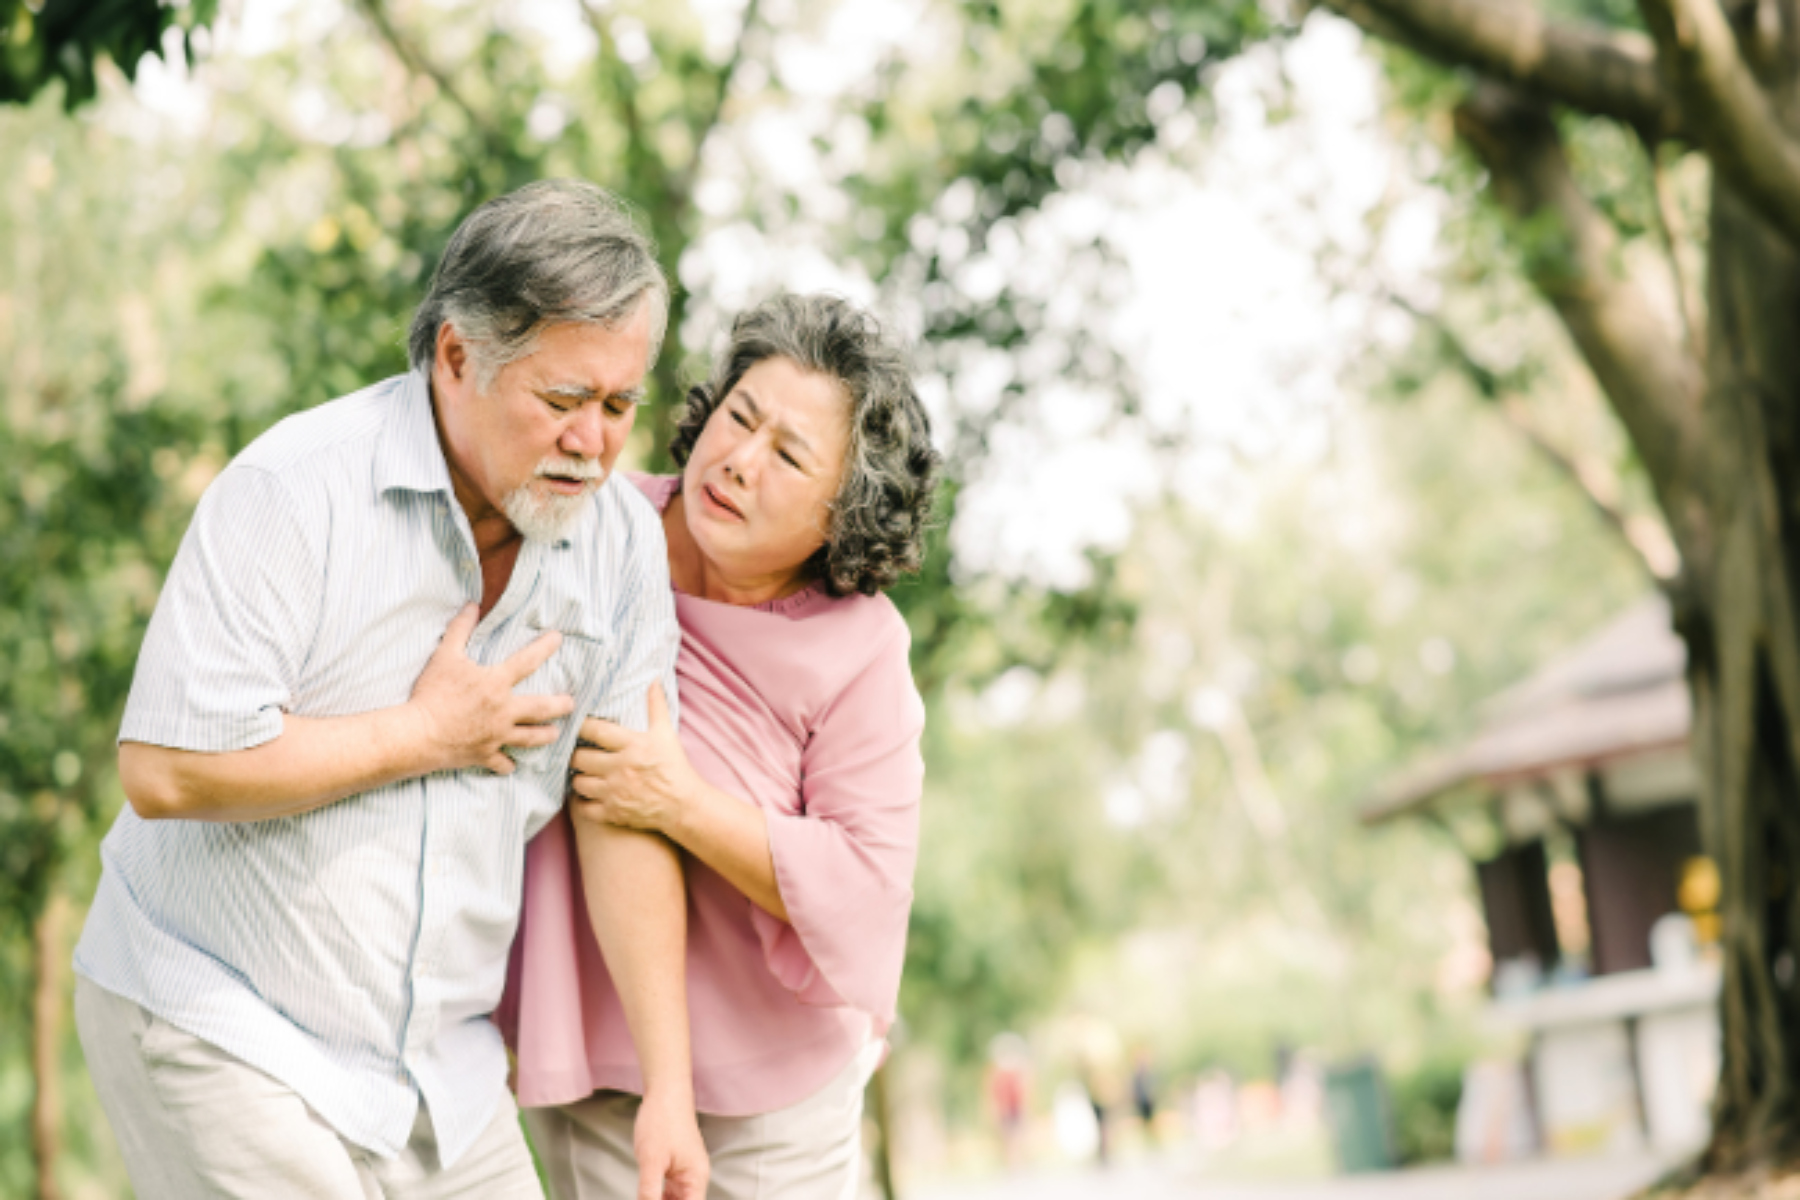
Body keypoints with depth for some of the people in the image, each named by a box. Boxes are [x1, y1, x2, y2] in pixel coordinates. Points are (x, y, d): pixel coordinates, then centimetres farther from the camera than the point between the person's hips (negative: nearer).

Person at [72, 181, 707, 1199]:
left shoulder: (624, 543, -1)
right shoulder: (298, 490, -18)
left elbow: (628, 815, 1)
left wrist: (669, 1088, -3)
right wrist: (428, 735, -17)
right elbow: (167, 770, -25)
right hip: (221, 1029, -5)